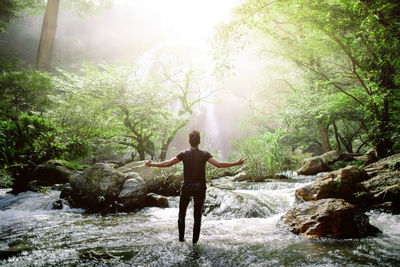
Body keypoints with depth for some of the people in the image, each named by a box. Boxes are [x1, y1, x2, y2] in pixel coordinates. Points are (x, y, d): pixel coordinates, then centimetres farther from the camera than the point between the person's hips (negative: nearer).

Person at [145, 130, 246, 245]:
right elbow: (218, 164, -16)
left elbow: (167, 163, -11)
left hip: (186, 188, 0)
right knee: (197, 216, 11)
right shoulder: (204, 154, -6)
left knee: (182, 214, 18)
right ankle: (195, 240, 16)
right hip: (200, 189, 0)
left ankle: (181, 238, 23)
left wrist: (151, 164, -1)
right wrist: (237, 163, -11)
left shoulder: (184, 154, -5)